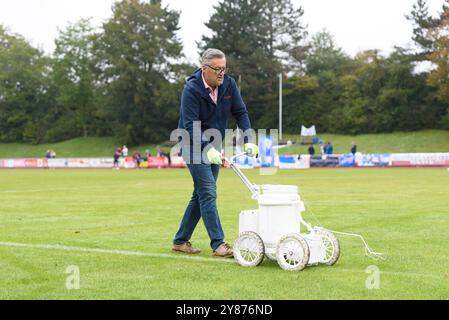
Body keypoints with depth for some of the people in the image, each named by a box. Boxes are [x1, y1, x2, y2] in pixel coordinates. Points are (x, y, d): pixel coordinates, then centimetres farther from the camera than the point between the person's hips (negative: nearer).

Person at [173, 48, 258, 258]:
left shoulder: (229, 84, -4)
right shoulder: (192, 89, -21)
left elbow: (240, 112, -1)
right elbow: (191, 125, -26)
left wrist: (248, 141, -14)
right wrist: (208, 149, -37)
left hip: (214, 146, 7)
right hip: (195, 146, -7)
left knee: (201, 194, 9)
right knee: (208, 192, -13)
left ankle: (180, 241, 18)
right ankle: (218, 245, -14)